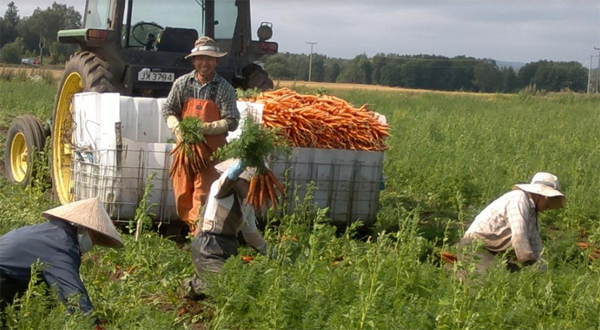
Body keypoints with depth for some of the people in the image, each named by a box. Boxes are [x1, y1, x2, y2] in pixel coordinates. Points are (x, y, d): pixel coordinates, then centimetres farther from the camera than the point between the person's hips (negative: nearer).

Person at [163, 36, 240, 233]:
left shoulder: (224, 89, -5)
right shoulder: (182, 83, 4)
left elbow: (232, 122, -8)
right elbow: (168, 110, 9)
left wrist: (204, 128, -20)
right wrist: (176, 126, -12)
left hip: (210, 148, -3)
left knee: (202, 195, -6)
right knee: (182, 192, 8)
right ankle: (191, 227, 25)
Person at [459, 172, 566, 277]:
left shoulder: (532, 209, 15)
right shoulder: (519, 199, -15)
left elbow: (535, 244, 16)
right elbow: (519, 237, -24)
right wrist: (531, 264, -20)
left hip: (495, 252, 11)